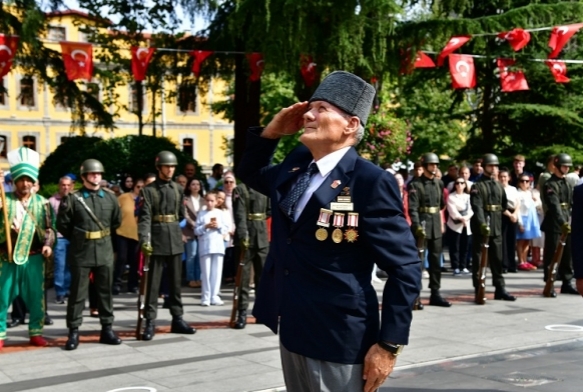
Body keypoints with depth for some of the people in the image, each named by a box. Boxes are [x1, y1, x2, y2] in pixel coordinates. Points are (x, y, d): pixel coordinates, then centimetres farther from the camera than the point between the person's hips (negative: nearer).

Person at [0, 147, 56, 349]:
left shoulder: (42, 202, 5)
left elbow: (50, 228, 8)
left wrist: (48, 244, -10)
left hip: (34, 257, 1)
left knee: (36, 296, 7)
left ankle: (35, 333, 19)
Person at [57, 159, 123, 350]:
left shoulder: (110, 197, 5)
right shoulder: (72, 198, -5)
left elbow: (117, 221, 17)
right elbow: (62, 224, 0)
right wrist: (77, 239, 8)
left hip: (105, 252, 3)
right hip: (81, 253, -3)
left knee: (105, 291, 9)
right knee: (78, 293, 1)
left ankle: (107, 329, 18)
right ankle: (73, 332, 7)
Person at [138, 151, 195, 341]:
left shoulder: (178, 189, 9)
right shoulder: (148, 190, -5)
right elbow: (144, 218, -13)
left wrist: (183, 235, 14)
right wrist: (144, 240, -22)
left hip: (175, 239, 4)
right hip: (157, 239, -4)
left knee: (175, 281, 11)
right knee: (153, 282, -1)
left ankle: (177, 319, 19)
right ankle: (150, 322, 3)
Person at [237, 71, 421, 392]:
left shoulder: (370, 182, -17)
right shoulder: (296, 164, 5)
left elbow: (405, 267, -15)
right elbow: (251, 174, 25)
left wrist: (389, 345, -17)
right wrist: (271, 132, 6)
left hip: (338, 341, -7)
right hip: (291, 332, 7)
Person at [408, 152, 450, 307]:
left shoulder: (439, 183, 11)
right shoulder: (415, 184, -8)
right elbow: (412, 208, -16)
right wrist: (417, 226, -25)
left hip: (436, 226, 6)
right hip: (421, 226, -6)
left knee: (436, 261, 9)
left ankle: (435, 293, 15)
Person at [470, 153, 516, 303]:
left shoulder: (498, 185, 14)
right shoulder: (477, 186, -7)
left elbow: (504, 204, 23)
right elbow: (477, 206, -19)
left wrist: (496, 216, 12)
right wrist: (482, 223, -30)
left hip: (496, 228, 6)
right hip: (481, 228, -6)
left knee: (497, 259, 9)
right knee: (479, 260, 0)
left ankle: (500, 289, 15)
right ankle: (478, 290, 4)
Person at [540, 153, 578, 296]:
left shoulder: (567, 183, 15)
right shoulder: (550, 185, -11)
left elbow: (572, 203, 16)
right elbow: (554, 206, -22)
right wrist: (563, 222, -31)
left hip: (567, 223, 8)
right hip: (554, 225, -8)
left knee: (567, 254, 11)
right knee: (552, 255, -3)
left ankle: (567, 283, 20)